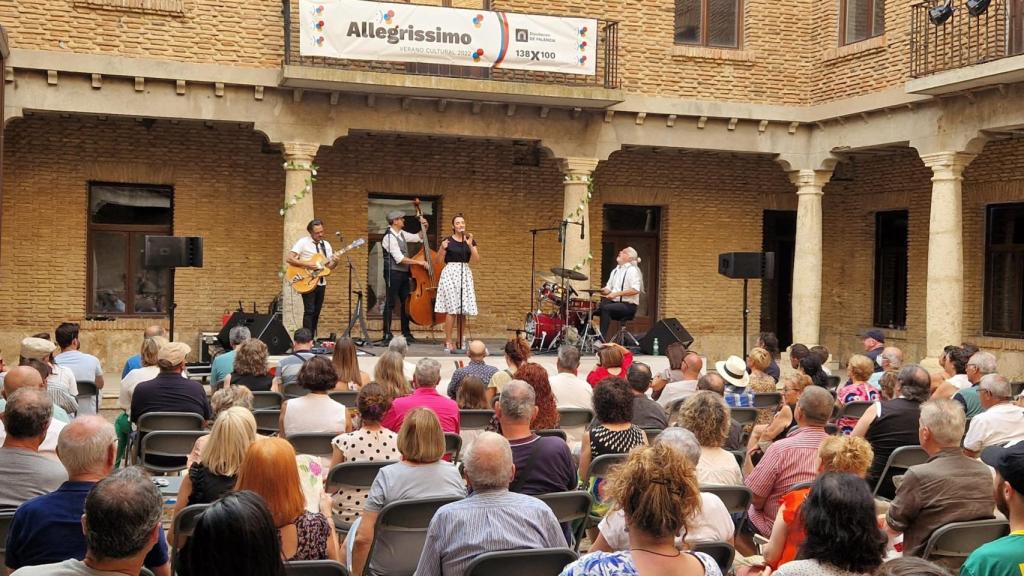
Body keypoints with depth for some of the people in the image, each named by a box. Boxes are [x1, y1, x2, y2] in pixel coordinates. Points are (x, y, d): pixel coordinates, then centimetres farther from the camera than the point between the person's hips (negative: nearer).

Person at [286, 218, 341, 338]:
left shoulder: (326, 245, 11)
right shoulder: (303, 242, -7)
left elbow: (328, 267, 11)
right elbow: (289, 259, -14)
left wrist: (334, 263, -11)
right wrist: (306, 264, -21)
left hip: (321, 282, 6)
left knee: (316, 312, 7)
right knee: (309, 311, -13)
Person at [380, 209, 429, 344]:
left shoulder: (402, 234, 10)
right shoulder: (390, 237, -16)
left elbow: (419, 238, 26)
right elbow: (400, 259, -22)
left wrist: (424, 228, 7)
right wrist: (419, 262, -20)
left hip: (404, 273, 9)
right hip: (393, 273, -9)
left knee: (406, 303, 11)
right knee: (390, 303, -5)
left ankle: (406, 333, 19)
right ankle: (387, 335, -2)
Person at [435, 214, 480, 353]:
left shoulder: (470, 240, 11)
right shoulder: (448, 241, 1)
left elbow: (477, 260, 0)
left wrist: (470, 245, -12)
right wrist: (442, 248, -17)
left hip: (465, 274, 4)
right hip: (450, 273, -4)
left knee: (463, 310, 2)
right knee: (452, 309, -10)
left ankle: (461, 341, 9)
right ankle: (448, 342, -7)